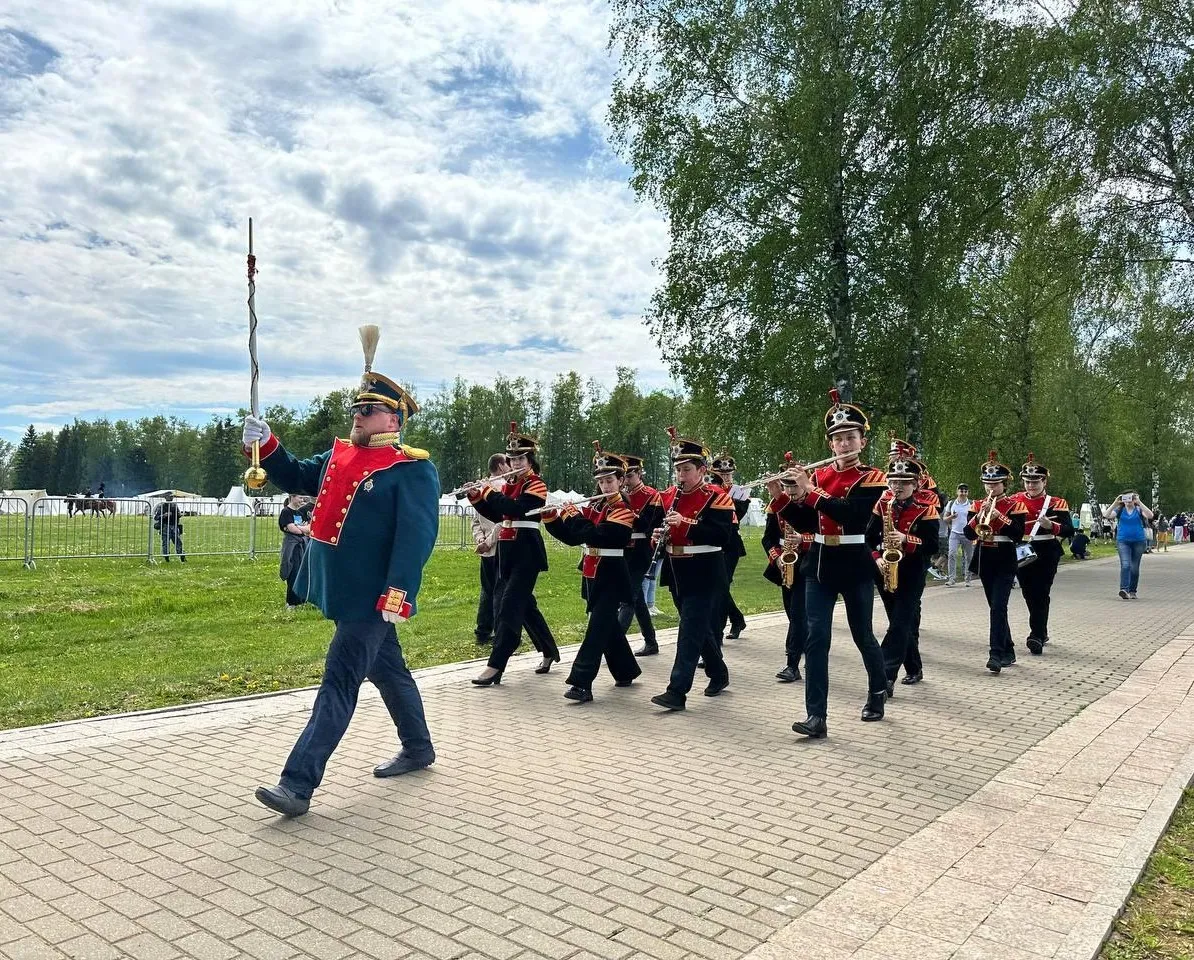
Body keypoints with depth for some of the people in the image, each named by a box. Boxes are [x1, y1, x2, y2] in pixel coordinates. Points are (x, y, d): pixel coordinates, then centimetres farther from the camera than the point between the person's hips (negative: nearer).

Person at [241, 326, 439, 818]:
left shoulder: (412, 469, -15)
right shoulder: (339, 454, 10)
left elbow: (416, 536, -22)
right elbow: (297, 477, 21)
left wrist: (397, 594, -29)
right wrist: (265, 446, 3)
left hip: (371, 598, -8)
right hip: (345, 592, 8)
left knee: (339, 684, -6)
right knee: (388, 670, 20)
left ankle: (298, 785, -2)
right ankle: (417, 748, 37)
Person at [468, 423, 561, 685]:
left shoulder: (536, 484, -9)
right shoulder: (509, 484, 15)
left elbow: (517, 508, -25)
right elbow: (496, 515, 12)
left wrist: (490, 493, -17)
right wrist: (477, 497, -1)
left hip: (527, 550, -8)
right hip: (508, 550, 9)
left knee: (510, 605, -11)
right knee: (524, 604, 15)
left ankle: (495, 666, -12)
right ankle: (550, 651, 30)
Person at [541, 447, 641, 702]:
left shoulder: (623, 509, -11)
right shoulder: (594, 507, 11)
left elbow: (597, 536, -24)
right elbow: (571, 537, 8)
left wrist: (573, 516, -15)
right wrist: (551, 517, -3)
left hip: (611, 576, -8)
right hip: (593, 575, 8)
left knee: (597, 628, -11)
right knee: (609, 626, 16)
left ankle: (581, 683, -14)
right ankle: (626, 671, 31)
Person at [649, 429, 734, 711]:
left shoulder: (716, 498, -12)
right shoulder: (668, 496, 8)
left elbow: (722, 535, -22)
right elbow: (655, 523, 18)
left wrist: (684, 524, -29)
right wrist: (659, 533, -6)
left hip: (704, 576, -7)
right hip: (677, 574, 7)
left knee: (690, 632, -8)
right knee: (699, 628, 18)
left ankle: (677, 692, -8)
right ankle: (719, 675, 36)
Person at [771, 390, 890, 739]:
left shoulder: (871, 478, -6)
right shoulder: (816, 476, 7)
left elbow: (852, 514, -23)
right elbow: (804, 524, 5)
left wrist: (809, 492, -23)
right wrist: (783, 498, -10)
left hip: (855, 567, -3)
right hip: (819, 565, 3)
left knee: (862, 635, 12)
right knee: (816, 638, -5)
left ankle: (878, 691, 40)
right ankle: (816, 717, -4)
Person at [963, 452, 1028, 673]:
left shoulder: (1014, 505, -2)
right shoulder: (978, 505, 9)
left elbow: (1018, 534, -13)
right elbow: (969, 533, 0)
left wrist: (998, 515, -21)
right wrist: (980, 515, -15)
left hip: (1005, 561, -5)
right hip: (984, 560, 5)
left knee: (998, 607, -15)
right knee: (995, 607, 12)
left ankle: (996, 655, -17)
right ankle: (1008, 651, 24)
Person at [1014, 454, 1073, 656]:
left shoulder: (1056, 503, -3)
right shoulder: (1015, 501, 7)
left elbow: (1069, 530, -11)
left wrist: (1051, 526, -30)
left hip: (1045, 556, -4)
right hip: (1022, 554, 4)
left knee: (1040, 595, -8)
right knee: (1029, 595, 13)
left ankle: (1036, 637, -6)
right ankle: (1041, 632, 31)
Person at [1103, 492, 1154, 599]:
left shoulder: (1139, 510, 3)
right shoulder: (1120, 510, 4)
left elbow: (1150, 516, -16)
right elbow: (1106, 515, -10)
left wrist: (1139, 503, -20)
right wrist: (1115, 503, -16)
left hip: (1138, 542, 1)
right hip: (1123, 541, -1)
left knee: (1135, 568, 7)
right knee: (1125, 565, -15)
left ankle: (1132, 591, 19)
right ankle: (1124, 590, -24)